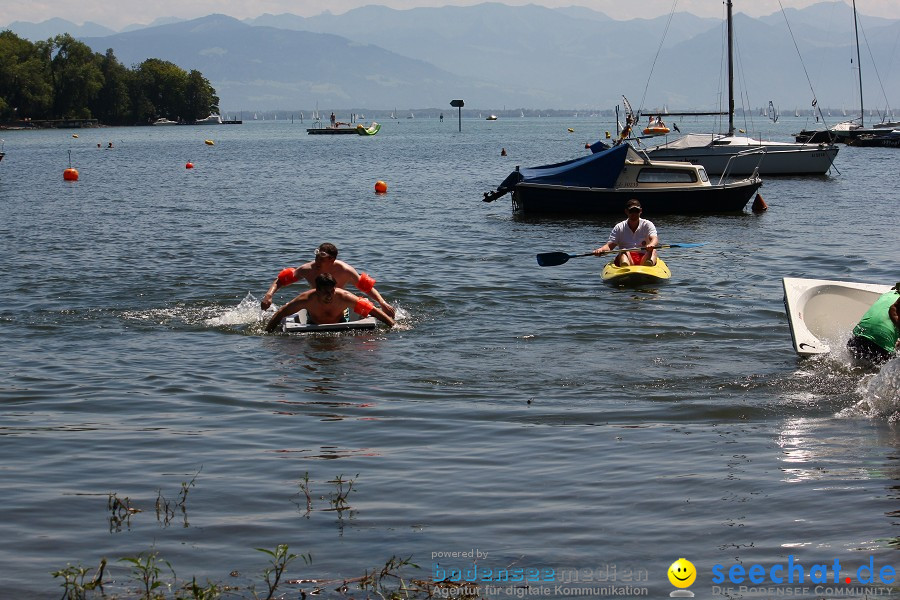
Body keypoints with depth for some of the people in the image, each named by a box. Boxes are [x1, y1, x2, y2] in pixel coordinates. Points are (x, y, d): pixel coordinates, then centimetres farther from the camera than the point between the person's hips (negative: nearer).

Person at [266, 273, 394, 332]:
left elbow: (373, 310, -33)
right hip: (313, 326, 1)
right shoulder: (307, 299, -37)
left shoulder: (343, 297, -38)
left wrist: (394, 326, -33)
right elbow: (279, 314, -26)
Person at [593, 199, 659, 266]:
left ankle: (650, 262, -66)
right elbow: (609, 245, 5)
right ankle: (625, 266, -67)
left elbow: (654, 239, -7)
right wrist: (601, 250, -21)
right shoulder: (619, 227, 14)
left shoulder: (647, 225, 12)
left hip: (644, 258, 0)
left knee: (653, 250, -28)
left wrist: (651, 245, -34)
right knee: (624, 251, -31)